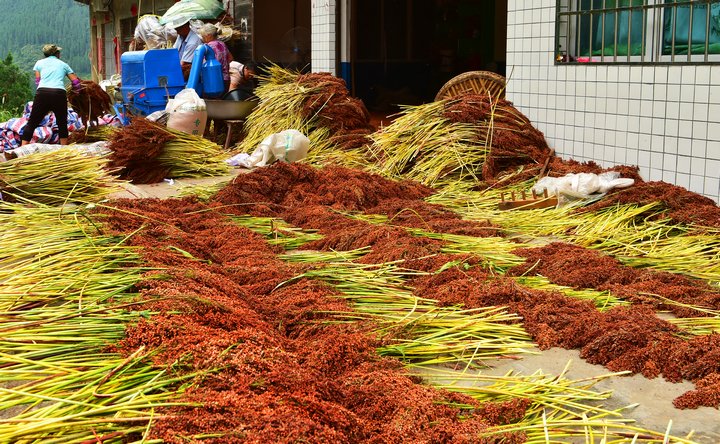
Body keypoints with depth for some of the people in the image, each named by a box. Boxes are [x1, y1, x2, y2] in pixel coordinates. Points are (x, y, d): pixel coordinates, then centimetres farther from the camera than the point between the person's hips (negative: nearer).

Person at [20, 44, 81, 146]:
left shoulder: (39, 63, 22)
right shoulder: (63, 64, 22)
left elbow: (37, 81, 17)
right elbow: (76, 82, 16)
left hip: (42, 93, 0)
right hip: (59, 93, 0)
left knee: (32, 123, 6)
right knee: (62, 123, 18)